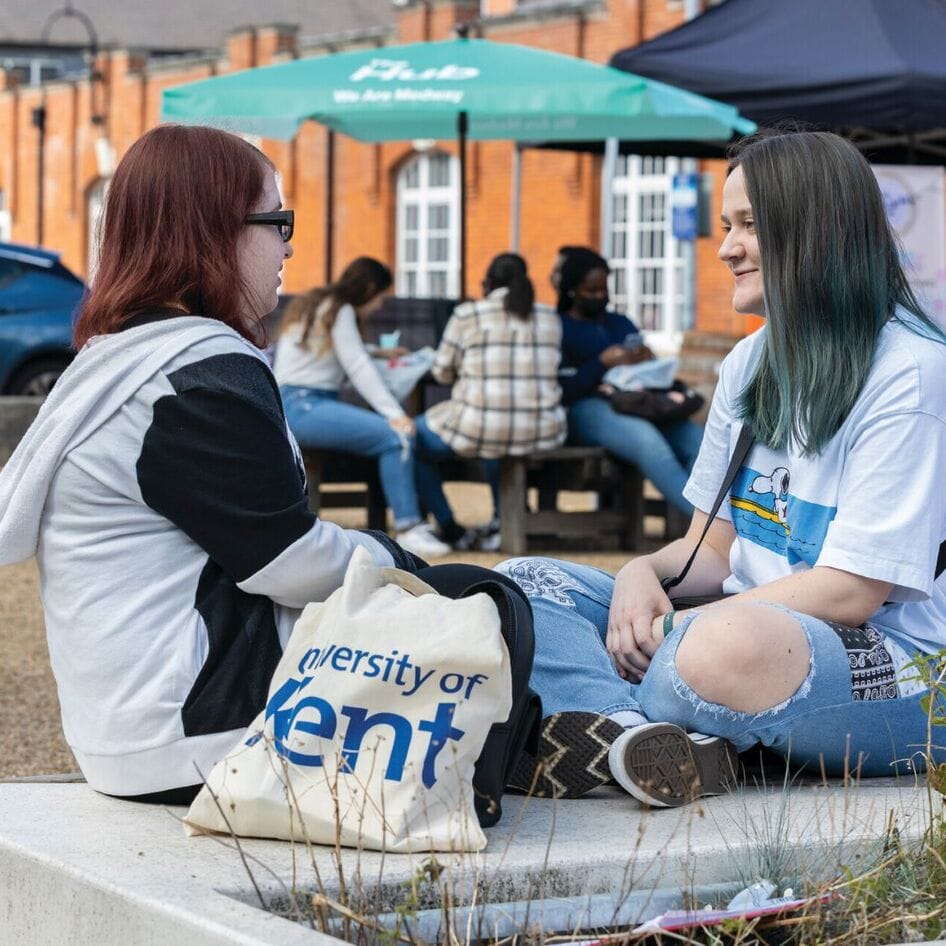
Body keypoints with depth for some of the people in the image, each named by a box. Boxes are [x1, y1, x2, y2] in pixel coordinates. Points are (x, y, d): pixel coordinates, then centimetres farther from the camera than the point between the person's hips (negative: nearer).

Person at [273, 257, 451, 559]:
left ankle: (412, 522, -10)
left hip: (301, 405, 10)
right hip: (301, 406, -10)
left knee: (398, 433, -2)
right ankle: (407, 529, -22)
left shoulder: (320, 305, 23)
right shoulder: (340, 311, -6)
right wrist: (394, 414, -22)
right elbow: (358, 369, -16)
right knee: (395, 435, -23)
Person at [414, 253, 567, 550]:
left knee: (415, 439, 25)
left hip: (479, 429, -4)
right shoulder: (549, 318, 8)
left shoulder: (466, 314, -2)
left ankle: (450, 529, 22)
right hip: (542, 432, 5)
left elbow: (442, 372, 7)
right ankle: (501, 521, 34)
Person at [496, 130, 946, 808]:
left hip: (887, 661, -8)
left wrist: (685, 624, -17)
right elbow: (715, 548, 13)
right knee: (523, 585, -6)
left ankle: (605, 728, -13)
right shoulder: (750, 364, 15)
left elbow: (852, 589, -16)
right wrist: (647, 574, -10)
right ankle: (641, 736, -32)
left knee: (732, 645, -42)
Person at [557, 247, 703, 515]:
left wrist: (649, 361, -2)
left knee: (699, 440, -25)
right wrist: (603, 363, -15)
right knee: (646, 438, -38)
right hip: (586, 409, -6)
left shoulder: (621, 323, 28)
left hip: (637, 404, 6)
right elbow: (562, 390, -5)